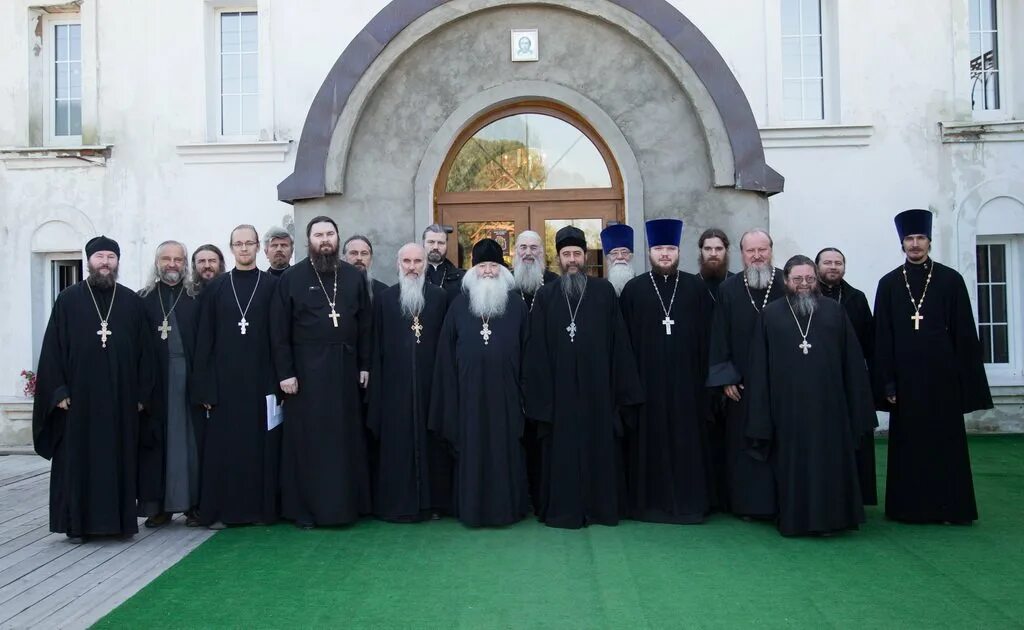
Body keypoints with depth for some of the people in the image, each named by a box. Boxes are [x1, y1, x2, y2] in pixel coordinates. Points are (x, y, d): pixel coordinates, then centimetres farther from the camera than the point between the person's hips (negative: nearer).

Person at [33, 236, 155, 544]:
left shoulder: (132, 301, 6)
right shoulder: (68, 299, 3)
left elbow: (143, 350, 6)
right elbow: (53, 348, 1)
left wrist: (142, 393, 1)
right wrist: (58, 390, -7)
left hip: (121, 398, 1)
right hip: (79, 395, -1)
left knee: (119, 458, 6)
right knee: (78, 459, 4)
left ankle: (118, 519, 14)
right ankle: (77, 522, 13)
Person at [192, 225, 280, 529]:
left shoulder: (272, 285, 4)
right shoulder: (215, 287, 7)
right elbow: (204, 338, 4)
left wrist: (280, 379, -5)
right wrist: (204, 386, -3)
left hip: (261, 378, -1)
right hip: (224, 378, 1)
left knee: (261, 443, 3)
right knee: (223, 445, 3)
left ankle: (261, 508, 13)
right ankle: (221, 510, 11)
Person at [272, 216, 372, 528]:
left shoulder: (355, 276, 6)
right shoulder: (292, 278, -1)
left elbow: (365, 324, 8)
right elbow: (279, 330, -3)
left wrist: (365, 365, 3)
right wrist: (285, 372, -9)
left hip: (345, 367, 3)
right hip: (307, 369, -2)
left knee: (346, 437, 8)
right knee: (307, 438, 4)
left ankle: (347, 503, 18)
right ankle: (304, 507, 13)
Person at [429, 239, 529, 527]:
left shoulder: (516, 304, 4)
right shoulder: (459, 305, 6)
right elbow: (447, 353, 7)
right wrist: (451, 392, 3)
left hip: (505, 390, 0)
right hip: (470, 391, 1)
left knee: (506, 446, 5)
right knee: (472, 448, 5)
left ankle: (506, 506, 16)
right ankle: (472, 508, 15)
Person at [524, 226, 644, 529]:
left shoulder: (604, 291, 4)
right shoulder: (546, 296, 4)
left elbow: (619, 341, 2)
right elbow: (537, 349, 2)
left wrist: (623, 388, -2)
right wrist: (539, 393, -4)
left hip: (597, 387, 0)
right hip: (560, 389, 0)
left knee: (599, 445, 8)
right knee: (562, 449, 6)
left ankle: (602, 507, 20)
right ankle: (563, 508, 17)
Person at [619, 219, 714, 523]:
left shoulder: (696, 287, 6)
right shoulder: (633, 289, 4)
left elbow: (706, 334, 5)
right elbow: (626, 339, 2)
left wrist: (705, 374, 0)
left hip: (686, 378, 1)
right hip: (646, 378, -1)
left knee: (687, 439, 6)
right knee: (650, 440, 4)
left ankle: (689, 502, 16)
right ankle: (650, 501, 13)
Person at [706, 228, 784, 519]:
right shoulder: (728, 290, 2)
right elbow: (719, 337, 2)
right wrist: (725, 378, -2)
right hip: (742, 384, 1)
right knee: (744, 445, 6)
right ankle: (747, 503, 17)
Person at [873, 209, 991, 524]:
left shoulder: (951, 280, 3)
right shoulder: (888, 284, 5)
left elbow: (964, 332, 1)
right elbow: (882, 336, 3)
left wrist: (966, 377, -3)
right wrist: (887, 381, -2)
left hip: (942, 374, -1)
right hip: (905, 376, 1)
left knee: (946, 439, 5)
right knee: (908, 442, 6)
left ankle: (950, 507, 15)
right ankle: (910, 506, 15)